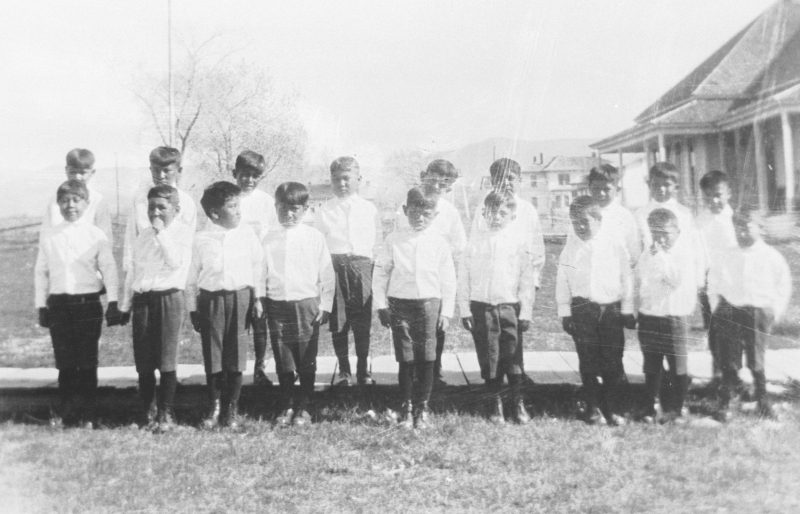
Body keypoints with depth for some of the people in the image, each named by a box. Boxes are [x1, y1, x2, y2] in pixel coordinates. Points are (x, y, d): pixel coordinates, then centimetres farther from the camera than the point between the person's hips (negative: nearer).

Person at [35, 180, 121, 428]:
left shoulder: (96, 235, 0)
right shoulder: (48, 236, 7)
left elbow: (109, 269, -2)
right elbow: (41, 272, 10)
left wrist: (113, 303, -8)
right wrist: (41, 305, 7)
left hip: (88, 304, -2)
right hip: (58, 304, 2)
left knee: (87, 363, 2)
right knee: (65, 363, 5)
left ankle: (86, 416, 11)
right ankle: (67, 414, 14)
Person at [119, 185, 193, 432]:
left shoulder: (181, 232, -1)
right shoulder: (144, 235, 15)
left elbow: (176, 261, -18)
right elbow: (133, 270, 20)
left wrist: (161, 233, -18)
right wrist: (126, 304, 20)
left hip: (169, 298, -5)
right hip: (142, 300, 5)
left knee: (167, 360, -1)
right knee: (143, 362, 7)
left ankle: (166, 413, 9)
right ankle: (146, 411, 20)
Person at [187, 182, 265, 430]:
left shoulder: (247, 234, 2)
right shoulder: (201, 240, -1)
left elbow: (257, 267, 7)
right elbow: (192, 276, 5)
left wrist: (257, 298, 6)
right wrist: (193, 309, 5)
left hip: (240, 297, 1)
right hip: (211, 299, 0)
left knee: (236, 355, 4)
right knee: (212, 355, 5)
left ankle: (231, 409, 17)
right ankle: (214, 407, 20)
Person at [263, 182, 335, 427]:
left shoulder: (314, 237, 1)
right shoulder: (270, 240, 7)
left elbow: (326, 273, 2)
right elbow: (261, 272, 10)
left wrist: (325, 305, -1)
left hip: (307, 305, -2)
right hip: (277, 306, 2)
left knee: (306, 362, 4)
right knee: (283, 362, 7)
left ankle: (302, 408, 17)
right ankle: (285, 407, 21)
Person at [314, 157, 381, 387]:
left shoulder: (369, 209, 10)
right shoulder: (323, 212, 7)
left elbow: (379, 239, 12)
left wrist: (375, 261, 3)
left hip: (363, 265, 0)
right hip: (335, 265, 0)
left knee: (362, 321, 2)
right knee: (337, 321, 3)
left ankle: (363, 370, 15)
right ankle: (343, 370, 17)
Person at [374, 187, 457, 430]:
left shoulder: (440, 243, 1)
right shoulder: (393, 240, 1)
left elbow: (448, 280, 4)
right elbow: (380, 273, 5)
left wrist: (446, 312, 1)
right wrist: (381, 304, 1)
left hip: (429, 304, 0)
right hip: (400, 304, 0)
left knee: (426, 359, 4)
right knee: (405, 360, 3)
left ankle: (422, 407, 19)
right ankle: (406, 407, 17)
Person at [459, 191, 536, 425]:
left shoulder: (518, 242, 1)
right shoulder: (475, 241, 3)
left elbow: (528, 280, 2)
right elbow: (463, 276, 5)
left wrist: (525, 312, -2)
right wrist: (465, 309, 1)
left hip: (509, 307, -1)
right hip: (481, 307, 1)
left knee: (513, 357, 1)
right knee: (488, 359, 6)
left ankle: (518, 403, 16)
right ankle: (496, 404, 18)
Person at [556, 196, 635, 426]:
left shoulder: (615, 247, 1)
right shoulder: (570, 249, 3)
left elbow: (627, 280, 5)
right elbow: (562, 283, 5)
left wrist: (628, 311, 4)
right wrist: (565, 313, 3)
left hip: (612, 310, 0)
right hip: (582, 311, 0)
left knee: (613, 363, 3)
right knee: (588, 363, 5)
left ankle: (611, 409, 16)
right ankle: (592, 408, 18)